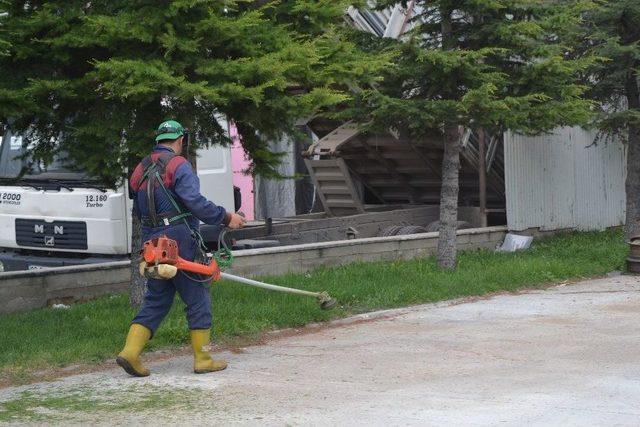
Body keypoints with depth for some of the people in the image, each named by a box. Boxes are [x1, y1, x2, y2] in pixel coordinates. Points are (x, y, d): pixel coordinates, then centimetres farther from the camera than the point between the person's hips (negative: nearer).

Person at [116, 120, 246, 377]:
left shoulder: (141, 169, 14)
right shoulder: (178, 166, -10)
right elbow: (197, 203, -19)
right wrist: (226, 218, -10)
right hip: (179, 242, -7)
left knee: (156, 300, 14)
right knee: (198, 299, 3)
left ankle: (130, 352, 2)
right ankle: (203, 359, 7)